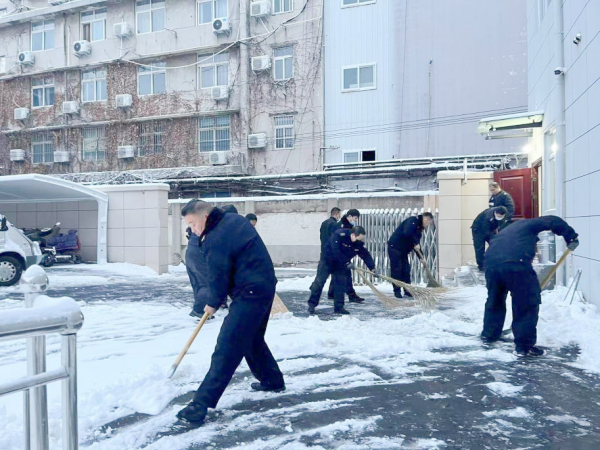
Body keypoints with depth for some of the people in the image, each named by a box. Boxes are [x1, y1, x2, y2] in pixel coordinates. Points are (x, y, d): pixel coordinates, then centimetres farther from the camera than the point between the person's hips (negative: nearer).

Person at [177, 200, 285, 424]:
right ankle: (272, 380, 39)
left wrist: (213, 303, 7)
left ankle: (201, 403, -8)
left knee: (227, 348, -10)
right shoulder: (235, 219, 8)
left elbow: (219, 277, -13)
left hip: (250, 294, -10)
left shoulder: (215, 240, -20)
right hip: (265, 285, 10)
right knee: (253, 339, 25)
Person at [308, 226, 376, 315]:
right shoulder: (339, 235, -30)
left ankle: (339, 307, 10)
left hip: (341, 265, 5)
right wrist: (347, 263, -33)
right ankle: (312, 305, 5)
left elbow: (366, 255, -5)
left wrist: (372, 268, -15)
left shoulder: (359, 244, -11)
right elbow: (336, 251, -34)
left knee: (341, 284, 1)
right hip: (327, 261, -5)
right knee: (319, 282, -6)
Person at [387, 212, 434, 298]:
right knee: (396, 269, -4)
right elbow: (407, 233, -32)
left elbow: (417, 243, 19)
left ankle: (407, 291, 16)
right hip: (394, 247, -10)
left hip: (403, 250, 10)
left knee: (406, 270, 9)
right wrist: (415, 243, -25)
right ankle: (397, 291, 3)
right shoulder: (413, 220, -14)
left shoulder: (420, 228, 15)